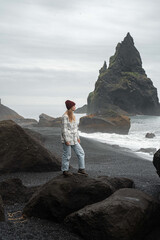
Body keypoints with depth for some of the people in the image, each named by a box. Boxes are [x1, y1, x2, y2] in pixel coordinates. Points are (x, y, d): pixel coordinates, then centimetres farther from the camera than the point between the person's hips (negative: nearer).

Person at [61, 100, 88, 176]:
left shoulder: (72, 115, 12)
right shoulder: (65, 116, -16)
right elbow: (64, 129, -18)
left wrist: (77, 137, 16)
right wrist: (66, 140, -19)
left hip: (74, 139, 9)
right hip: (67, 139, -9)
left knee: (81, 152, 7)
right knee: (67, 155, 2)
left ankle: (81, 169, 14)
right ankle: (65, 170, 17)